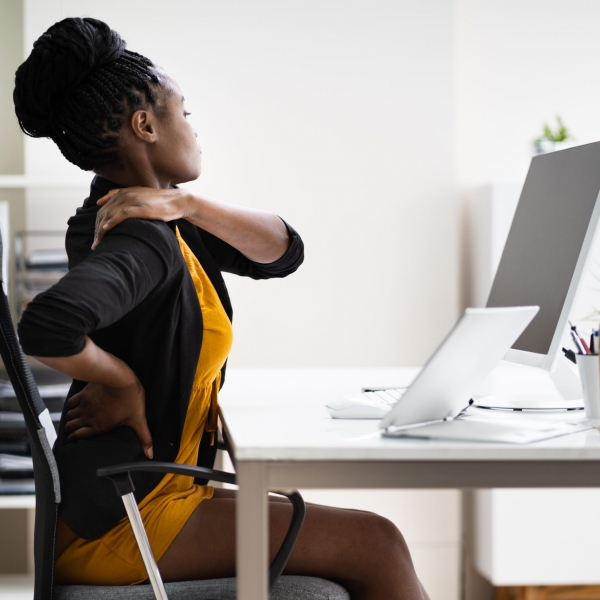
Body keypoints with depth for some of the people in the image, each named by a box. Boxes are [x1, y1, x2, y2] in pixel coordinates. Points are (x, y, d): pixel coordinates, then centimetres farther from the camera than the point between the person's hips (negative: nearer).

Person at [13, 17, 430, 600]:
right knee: (375, 546, -10)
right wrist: (125, 382, -20)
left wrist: (187, 204, -10)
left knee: (369, 540, 12)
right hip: (116, 519, -10)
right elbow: (47, 326, -39)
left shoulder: (161, 225, 10)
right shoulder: (142, 241, -21)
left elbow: (283, 252, 6)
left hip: (157, 490, 10)